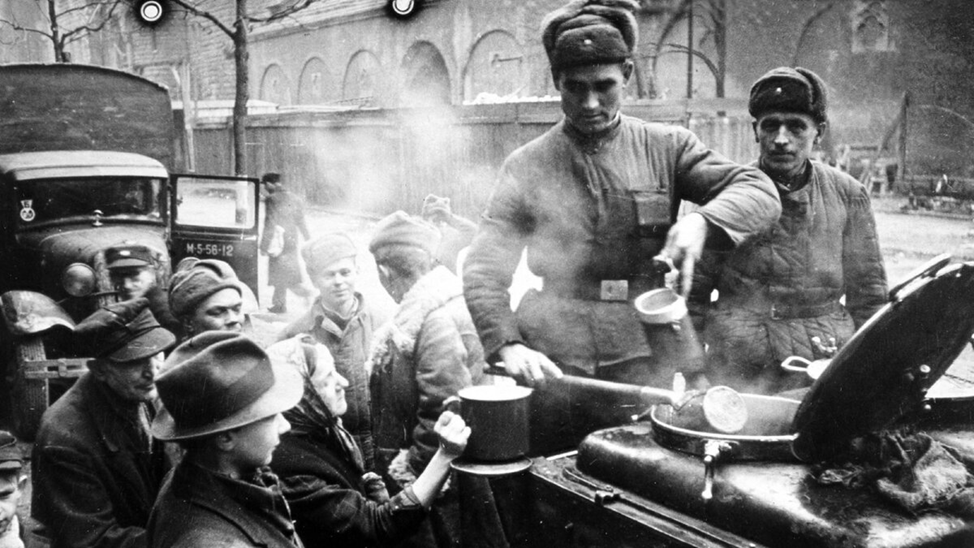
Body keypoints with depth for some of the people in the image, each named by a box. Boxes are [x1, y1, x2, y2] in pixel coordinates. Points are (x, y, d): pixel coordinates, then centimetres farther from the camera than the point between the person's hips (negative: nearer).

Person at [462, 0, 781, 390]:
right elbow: (483, 270, -2)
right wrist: (507, 345, -18)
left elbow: (761, 194, -3)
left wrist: (701, 221, -24)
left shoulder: (666, 149, 4)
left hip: (644, 361, 1)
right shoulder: (527, 166, 2)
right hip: (552, 365, 0)